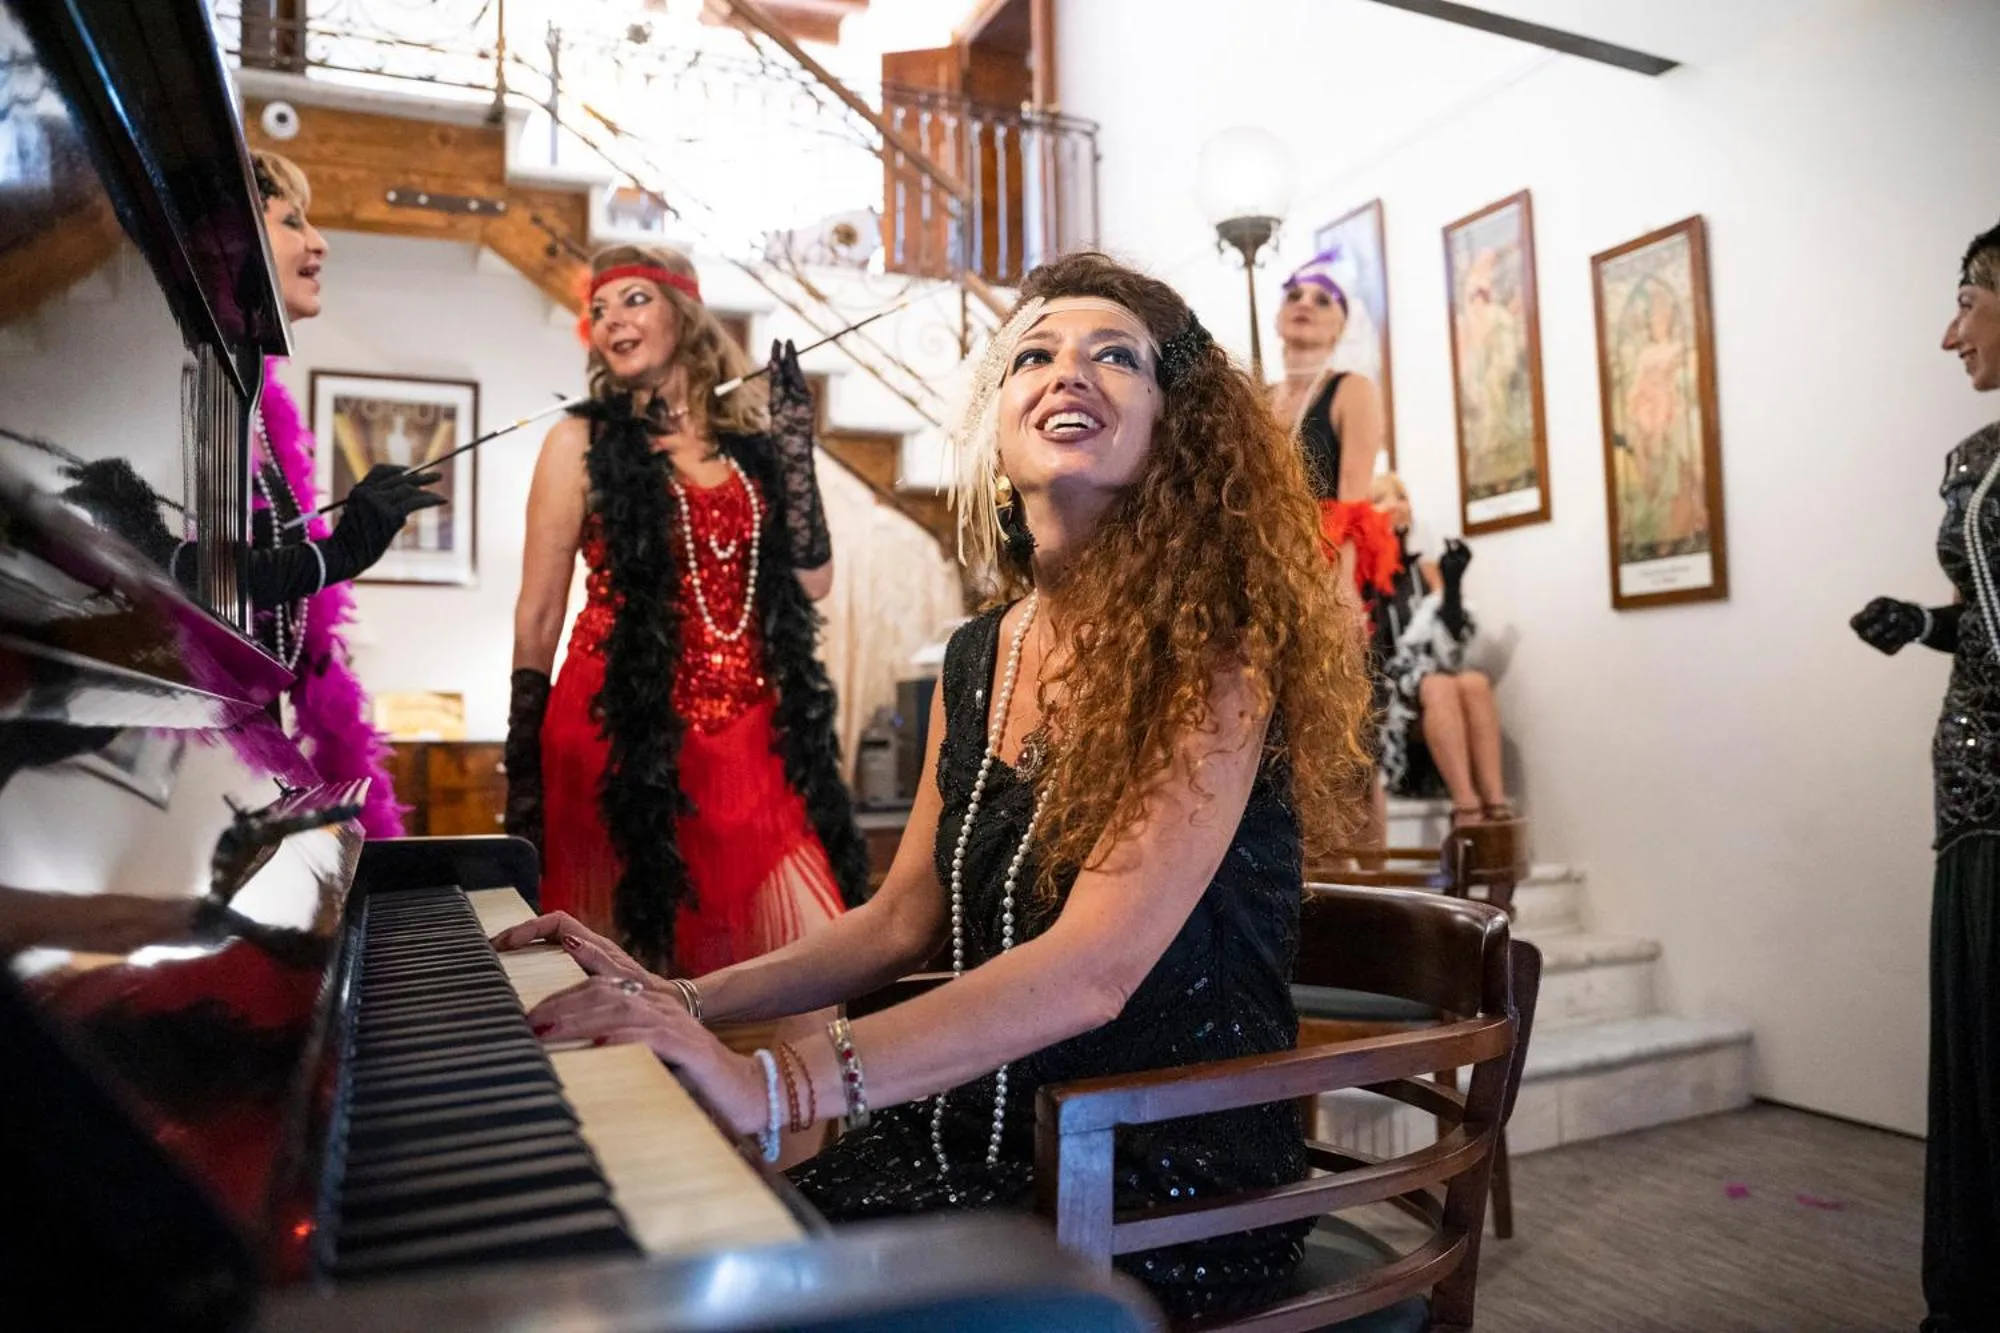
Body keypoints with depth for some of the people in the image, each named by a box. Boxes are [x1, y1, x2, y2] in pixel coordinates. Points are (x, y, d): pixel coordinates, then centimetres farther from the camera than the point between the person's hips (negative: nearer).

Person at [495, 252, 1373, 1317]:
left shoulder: (1215, 653, -16)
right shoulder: (976, 658, 5)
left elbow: (1092, 969, -27)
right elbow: (903, 922, 10)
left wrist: (774, 1087, -34)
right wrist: (682, 1005, 1)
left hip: (1170, 1188, -5)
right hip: (976, 1134, 5)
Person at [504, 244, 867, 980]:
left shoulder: (749, 439, 11)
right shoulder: (583, 441, 4)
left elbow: (813, 581, 5)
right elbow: (538, 615, 3)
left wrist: (795, 449, 2)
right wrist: (523, 769, 0)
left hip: (751, 731, 3)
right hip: (626, 725, -2)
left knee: (807, 953, 0)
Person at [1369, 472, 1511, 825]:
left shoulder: (1426, 568, 16)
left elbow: (1451, 641, 5)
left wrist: (1453, 584, -7)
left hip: (1434, 685, 4)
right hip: (1380, 697, -4)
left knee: (1475, 683, -26)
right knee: (1440, 687, -32)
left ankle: (1496, 807, -36)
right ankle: (1467, 810, -41)